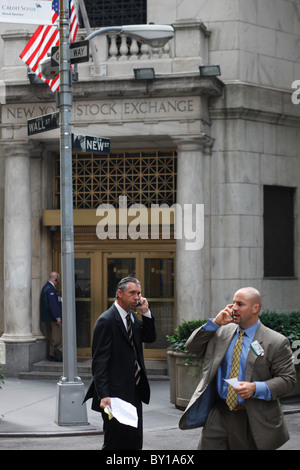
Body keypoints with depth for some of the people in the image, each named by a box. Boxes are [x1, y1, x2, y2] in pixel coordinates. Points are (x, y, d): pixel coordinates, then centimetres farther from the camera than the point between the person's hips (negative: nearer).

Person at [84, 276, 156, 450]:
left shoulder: (133, 316, 11)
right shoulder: (106, 320, -14)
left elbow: (150, 337, 11)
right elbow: (99, 361, -17)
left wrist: (146, 312, -3)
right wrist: (103, 395, -23)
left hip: (135, 391, 8)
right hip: (116, 393, -8)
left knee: (135, 441, 10)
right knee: (116, 442, -3)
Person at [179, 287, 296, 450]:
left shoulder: (276, 342, -7)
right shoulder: (222, 332, 8)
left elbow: (288, 379, -8)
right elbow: (192, 346, 7)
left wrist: (256, 388, -23)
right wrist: (215, 323, -4)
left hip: (254, 421, -4)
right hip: (219, 414, 4)